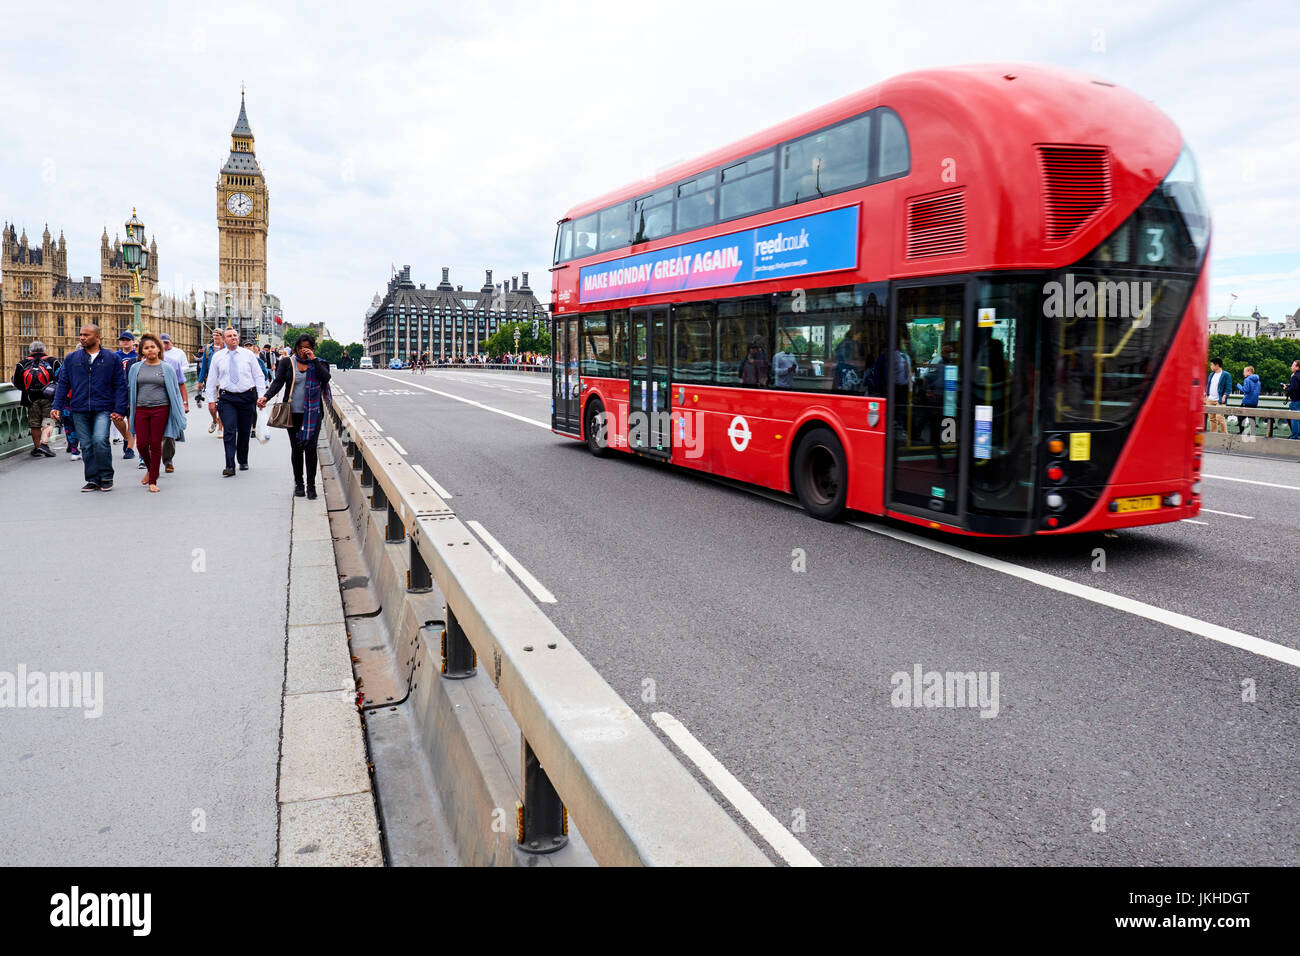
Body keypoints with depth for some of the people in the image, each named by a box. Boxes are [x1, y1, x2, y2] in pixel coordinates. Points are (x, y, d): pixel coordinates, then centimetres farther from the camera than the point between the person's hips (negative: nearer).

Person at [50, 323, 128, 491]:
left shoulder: (112, 358, 4)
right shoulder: (71, 358, 10)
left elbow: (120, 385, 3)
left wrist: (119, 410, -5)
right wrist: (57, 407, 4)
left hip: (103, 409, -3)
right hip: (79, 410, 3)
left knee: (100, 440, -17)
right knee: (86, 446, 5)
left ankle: (106, 477, 0)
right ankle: (93, 480, 15)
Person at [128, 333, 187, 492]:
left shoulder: (167, 368, 4)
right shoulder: (136, 368, 9)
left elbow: (174, 391, 7)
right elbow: (130, 390, 15)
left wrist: (178, 413, 4)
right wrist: (129, 412, 14)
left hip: (160, 409, -2)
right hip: (141, 409, 2)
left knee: (155, 444, 0)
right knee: (142, 443, -2)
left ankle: (153, 481, 10)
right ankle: (150, 469, 28)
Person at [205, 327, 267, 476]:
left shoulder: (248, 355, 5)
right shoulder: (217, 357, 7)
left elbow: (258, 376, 6)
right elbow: (211, 379, 10)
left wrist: (261, 396, -1)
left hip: (247, 397, 1)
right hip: (227, 398, -1)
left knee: (244, 431, 8)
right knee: (229, 431, -12)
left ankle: (243, 461, 25)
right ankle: (230, 466, -15)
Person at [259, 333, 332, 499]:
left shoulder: (318, 363, 7)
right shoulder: (287, 362, 6)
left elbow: (326, 377, -11)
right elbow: (278, 382, -3)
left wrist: (313, 359, -11)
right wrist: (266, 397, -18)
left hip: (312, 412, -1)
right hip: (293, 412, 1)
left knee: (310, 447, -7)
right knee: (296, 448, 6)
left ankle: (311, 485, 1)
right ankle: (298, 484, 17)